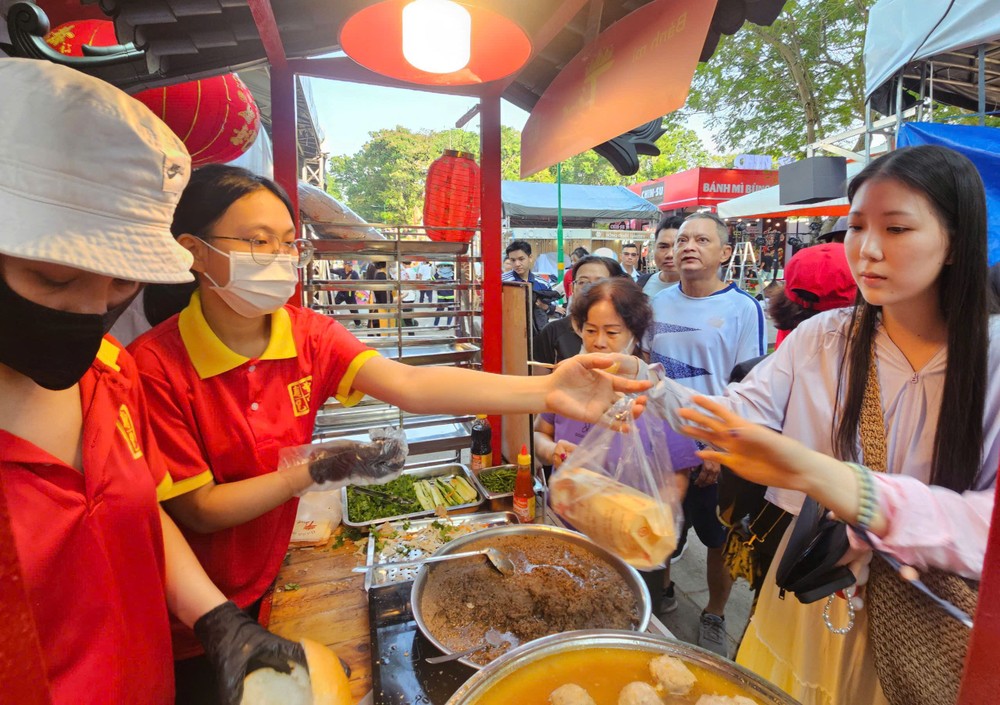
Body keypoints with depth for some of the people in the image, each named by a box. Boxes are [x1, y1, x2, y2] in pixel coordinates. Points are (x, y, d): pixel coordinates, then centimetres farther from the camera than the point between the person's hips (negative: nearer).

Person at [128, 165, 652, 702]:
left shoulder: (307, 334, -13)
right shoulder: (157, 365, -23)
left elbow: (409, 385, -29)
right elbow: (198, 509, -19)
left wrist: (545, 391, -41)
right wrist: (312, 471, -31)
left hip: (273, 584, 4)